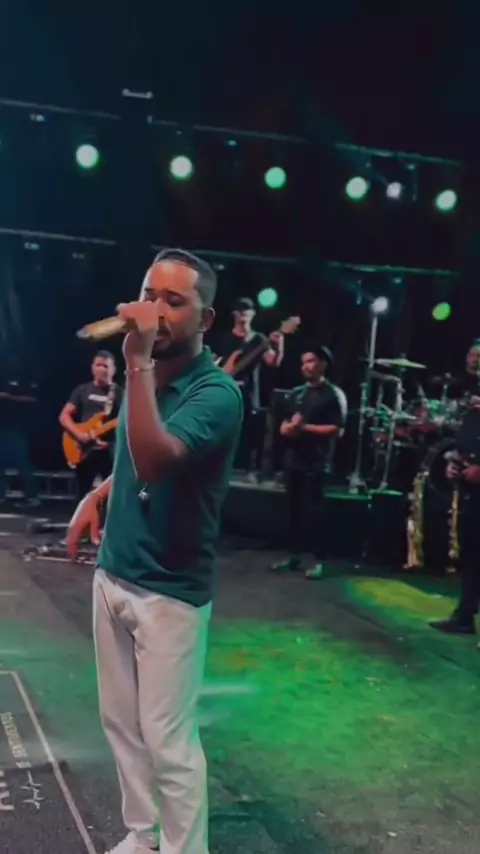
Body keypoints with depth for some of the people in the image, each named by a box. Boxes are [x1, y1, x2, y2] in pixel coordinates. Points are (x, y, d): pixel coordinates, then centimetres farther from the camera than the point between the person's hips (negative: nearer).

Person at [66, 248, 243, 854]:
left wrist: (137, 362, -34)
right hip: (113, 576, 8)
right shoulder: (146, 378, 5)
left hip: (170, 592, -7)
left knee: (168, 742, 2)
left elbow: (156, 461, -35)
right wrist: (99, 495, 5)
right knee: (122, 724, 18)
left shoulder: (216, 393, -18)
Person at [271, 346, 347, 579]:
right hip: (293, 460, 6)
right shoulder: (296, 393, 15)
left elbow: (337, 430, -12)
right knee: (294, 508, 8)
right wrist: (288, 428, -7)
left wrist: (305, 427, -16)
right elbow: (284, 426, 17)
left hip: (317, 463, -6)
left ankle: (319, 560, 1)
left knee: (313, 511, -6)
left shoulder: (334, 394, -4)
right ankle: (294, 555, 17)